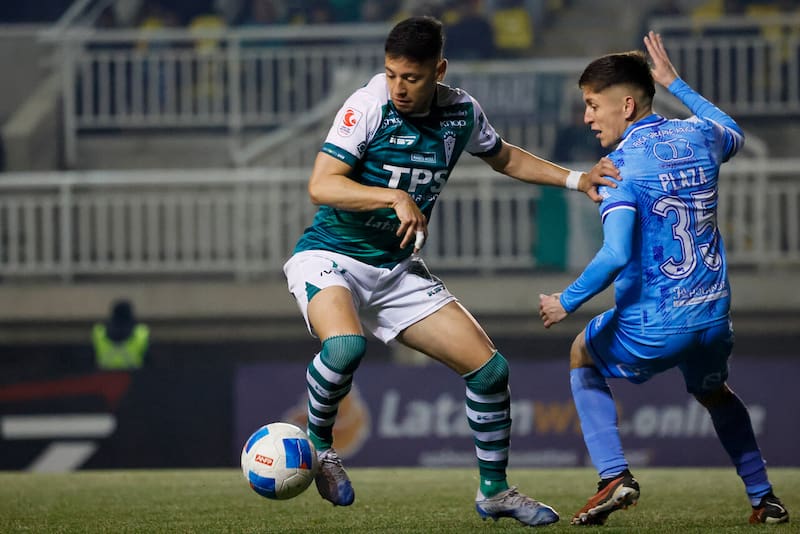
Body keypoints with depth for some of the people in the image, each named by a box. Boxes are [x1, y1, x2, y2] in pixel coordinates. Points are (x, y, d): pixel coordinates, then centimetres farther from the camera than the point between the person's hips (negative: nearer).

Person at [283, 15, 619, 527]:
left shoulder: (462, 111, 0)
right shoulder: (368, 106, -17)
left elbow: (505, 157, 21)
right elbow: (321, 185, -23)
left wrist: (577, 179, 12)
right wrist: (396, 197, -35)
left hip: (398, 269, 5)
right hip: (330, 256, -5)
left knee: (490, 368, -1)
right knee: (346, 347, -36)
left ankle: (495, 490, 18)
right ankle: (319, 445, -7)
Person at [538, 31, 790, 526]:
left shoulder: (621, 164, -15)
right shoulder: (698, 137, 4)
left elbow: (616, 255, -25)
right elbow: (733, 132, 31)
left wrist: (567, 302, -12)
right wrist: (676, 82, 36)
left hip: (652, 329, -6)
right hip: (714, 318, 6)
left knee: (584, 355, 25)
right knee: (713, 390, 36)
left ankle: (615, 476, 10)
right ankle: (764, 498, 33)